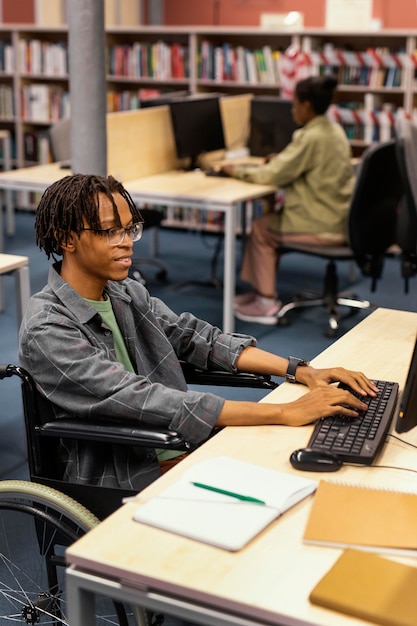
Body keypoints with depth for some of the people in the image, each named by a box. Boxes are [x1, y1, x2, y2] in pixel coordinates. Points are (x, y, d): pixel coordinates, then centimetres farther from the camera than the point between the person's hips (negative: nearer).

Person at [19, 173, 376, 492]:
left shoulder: (127, 293, 8)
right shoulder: (46, 333, -18)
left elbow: (196, 338, 8)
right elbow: (142, 401, -27)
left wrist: (303, 372, -6)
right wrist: (284, 413, -30)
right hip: (123, 491, -7)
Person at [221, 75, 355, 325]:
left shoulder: (311, 137, -18)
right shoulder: (335, 131, 9)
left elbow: (271, 175, -17)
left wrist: (237, 171, -2)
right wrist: (283, 160, 11)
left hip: (323, 227, -9)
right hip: (340, 220, 9)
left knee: (261, 228, 9)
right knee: (272, 220, 19)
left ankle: (267, 302, 14)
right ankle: (261, 289, 24)